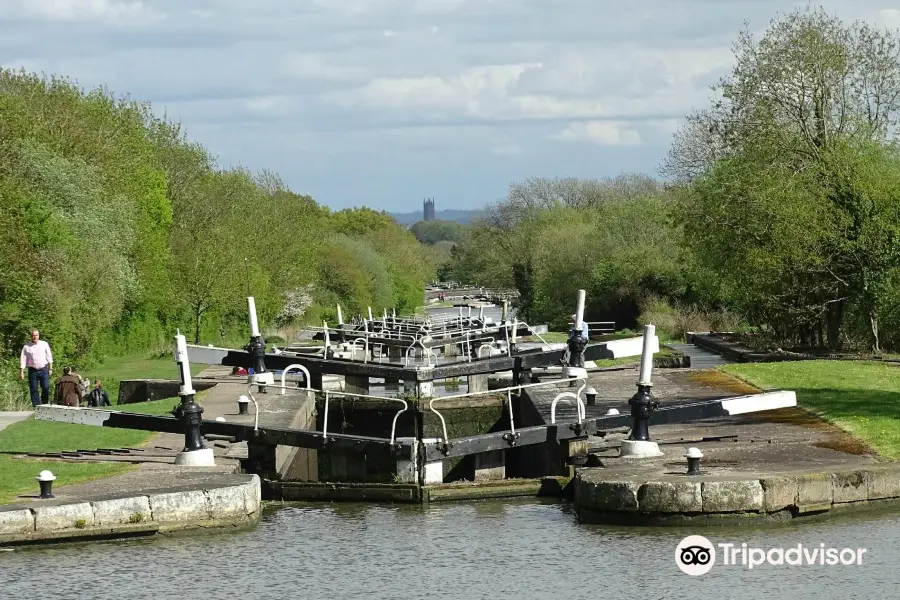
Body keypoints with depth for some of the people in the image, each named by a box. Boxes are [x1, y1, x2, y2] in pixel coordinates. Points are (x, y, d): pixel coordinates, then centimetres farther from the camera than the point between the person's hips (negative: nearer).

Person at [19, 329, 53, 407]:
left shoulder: (44, 344, 5)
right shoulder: (26, 347, 2)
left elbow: (49, 357, 9)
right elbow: (23, 360, 2)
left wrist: (50, 369, 6)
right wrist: (21, 372, -3)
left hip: (43, 369, 0)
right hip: (32, 370, 0)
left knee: (46, 388, -9)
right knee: (33, 390, -1)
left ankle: (44, 405, 6)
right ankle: (36, 406, 4)